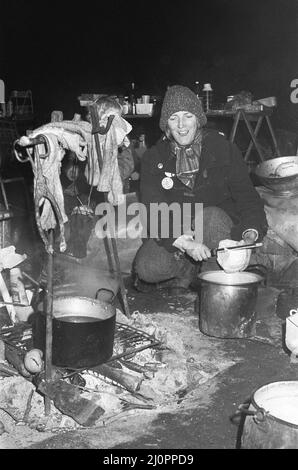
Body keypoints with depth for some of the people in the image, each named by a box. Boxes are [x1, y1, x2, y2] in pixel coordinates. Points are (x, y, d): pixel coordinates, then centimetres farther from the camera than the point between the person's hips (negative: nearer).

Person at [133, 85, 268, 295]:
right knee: (146, 268, -27)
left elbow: (247, 196, -8)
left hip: (219, 227, 0)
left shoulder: (223, 148, -6)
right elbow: (153, 213, -15)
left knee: (210, 216, -36)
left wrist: (251, 230, -30)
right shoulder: (153, 158, -5)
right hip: (172, 236, 1)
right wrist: (184, 243, -33)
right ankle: (187, 271, 5)